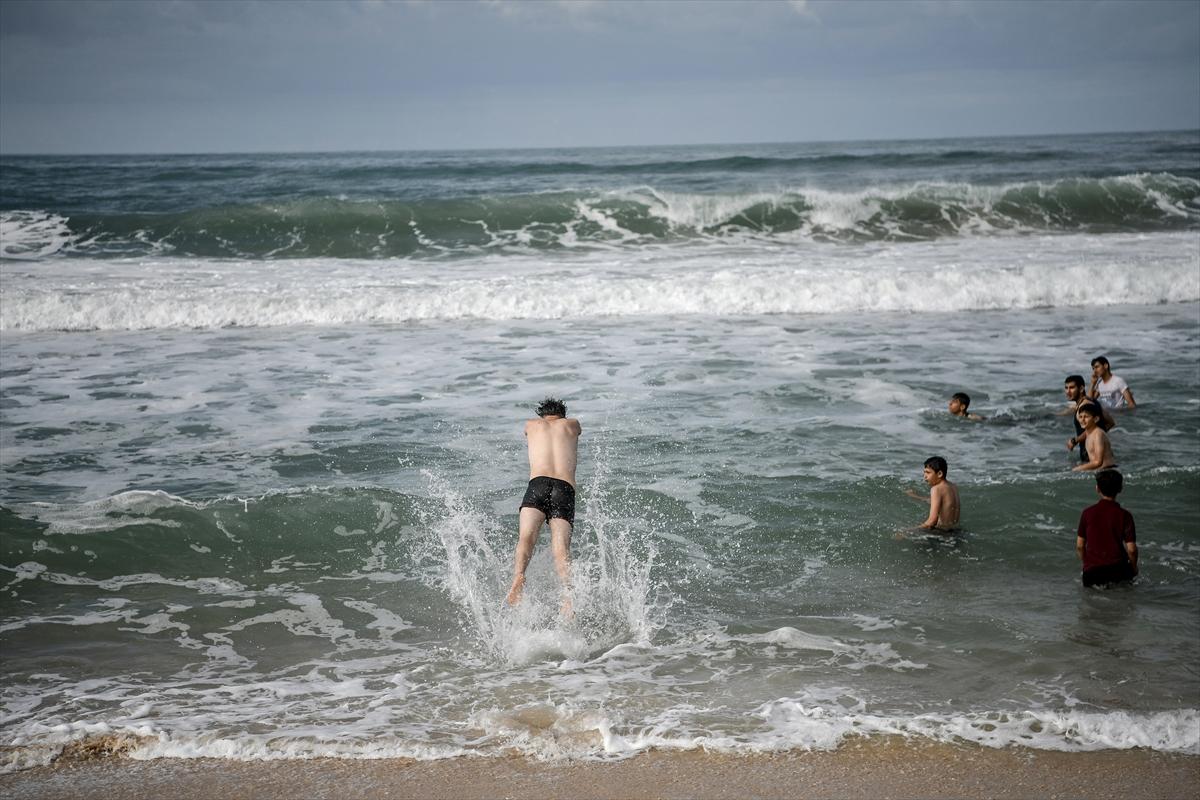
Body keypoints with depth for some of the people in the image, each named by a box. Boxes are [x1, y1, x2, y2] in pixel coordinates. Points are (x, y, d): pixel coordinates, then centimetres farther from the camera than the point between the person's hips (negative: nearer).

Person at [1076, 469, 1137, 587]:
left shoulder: (1087, 513, 0)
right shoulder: (1124, 515, -6)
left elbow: (1079, 545, 4)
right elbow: (1131, 549, -7)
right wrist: (1134, 568, 12)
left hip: (1091, 571, 2)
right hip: (1117, 570, -2)